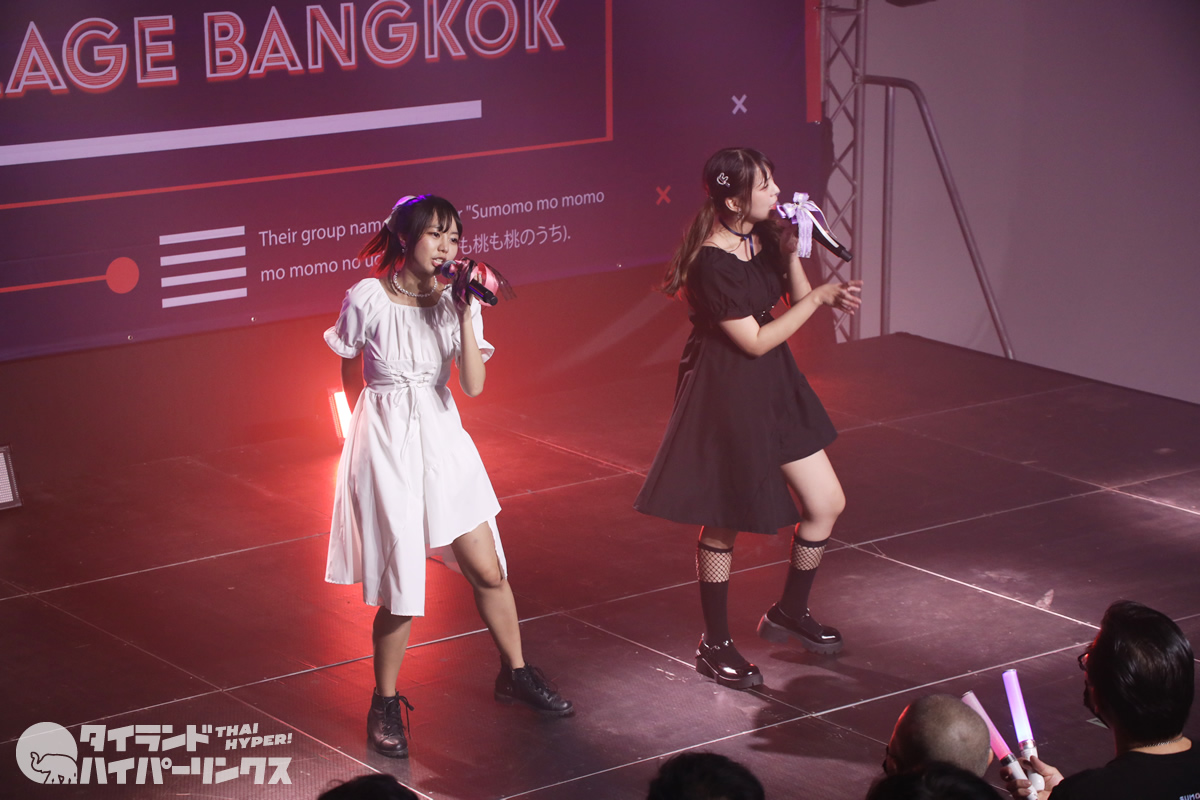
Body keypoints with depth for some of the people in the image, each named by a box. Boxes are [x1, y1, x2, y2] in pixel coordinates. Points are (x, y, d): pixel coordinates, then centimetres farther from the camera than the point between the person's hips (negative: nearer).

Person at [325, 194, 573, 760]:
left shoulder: (454, 302, 0)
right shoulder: (367, 299, -12)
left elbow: (473, 384, -11)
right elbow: (351, 377, 4)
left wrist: (466, 313, -17)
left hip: (443, 442, 4)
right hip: (386, 447, -4)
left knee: (488, 571, 8)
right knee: (402, 593, -2)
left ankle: (515, 675, 31)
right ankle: (385, 706, 17)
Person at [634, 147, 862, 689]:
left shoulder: (763, 237, 0)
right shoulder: (713, 263, -25)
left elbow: (798, 299, 4)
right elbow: (755, 341, -20)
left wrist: (791, 253, -13)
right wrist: (818, 298, -15)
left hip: (772, 385, 8)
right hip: (727, 393, -8)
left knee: (827, 503, 11)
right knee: (724, 522, 6)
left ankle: (790, 614, 33)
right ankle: (715, 645, 23)